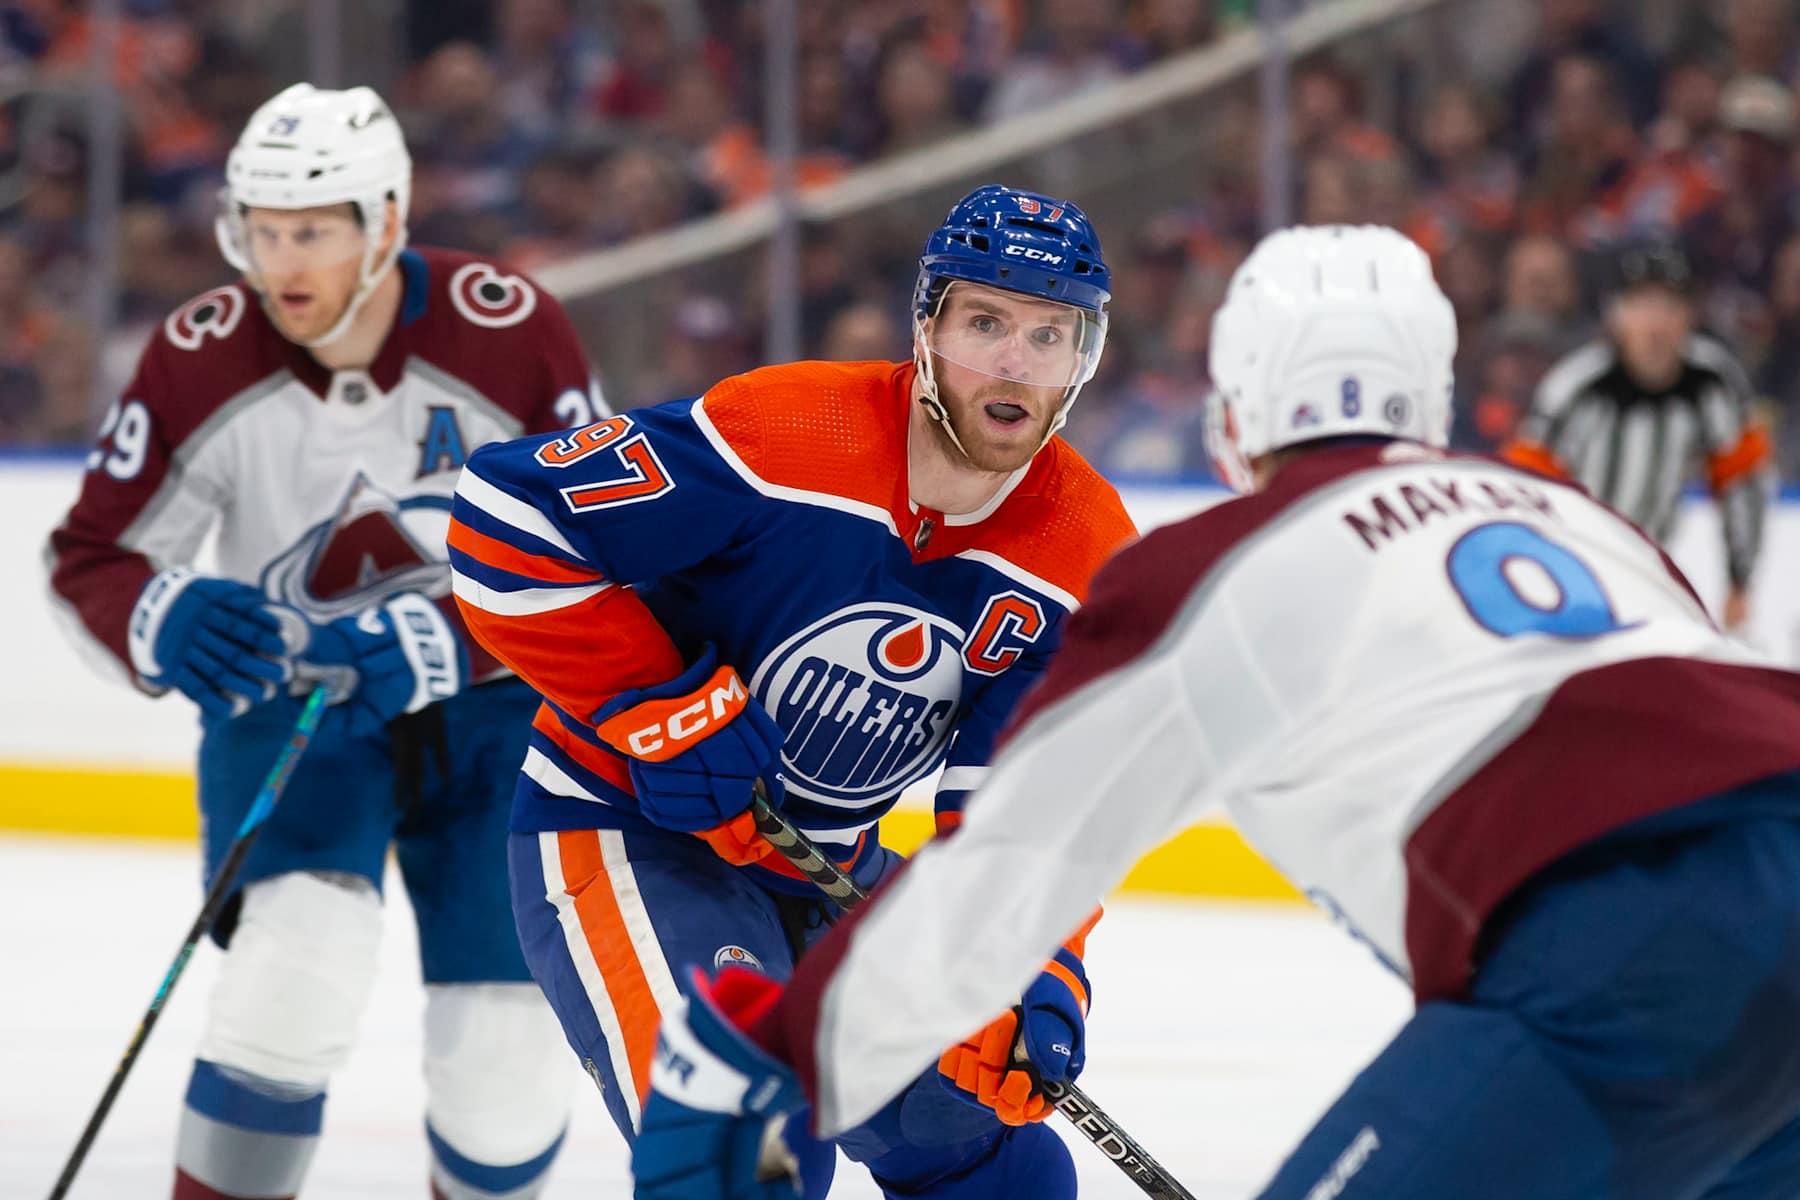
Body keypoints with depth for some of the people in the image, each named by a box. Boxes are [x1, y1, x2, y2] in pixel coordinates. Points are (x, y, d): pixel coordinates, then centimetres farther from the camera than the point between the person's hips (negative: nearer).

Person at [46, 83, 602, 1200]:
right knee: (301, 957, -27)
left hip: (490, 707, 0)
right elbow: (90, 564, -7)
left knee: (503, 1056, -4)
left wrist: (444, 642, -28)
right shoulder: (201, 362, -15)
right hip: (285, 700, 0)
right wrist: (165, 624, -30)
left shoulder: (514, 335, -18)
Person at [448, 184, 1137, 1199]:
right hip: (624, 834, -7)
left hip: (833, 871, 7)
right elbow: (505, 520, -24)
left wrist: (1033, 977, -21)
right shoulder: (781, 439, -25)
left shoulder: (1089, 558, -8)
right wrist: (659, 706, -25)